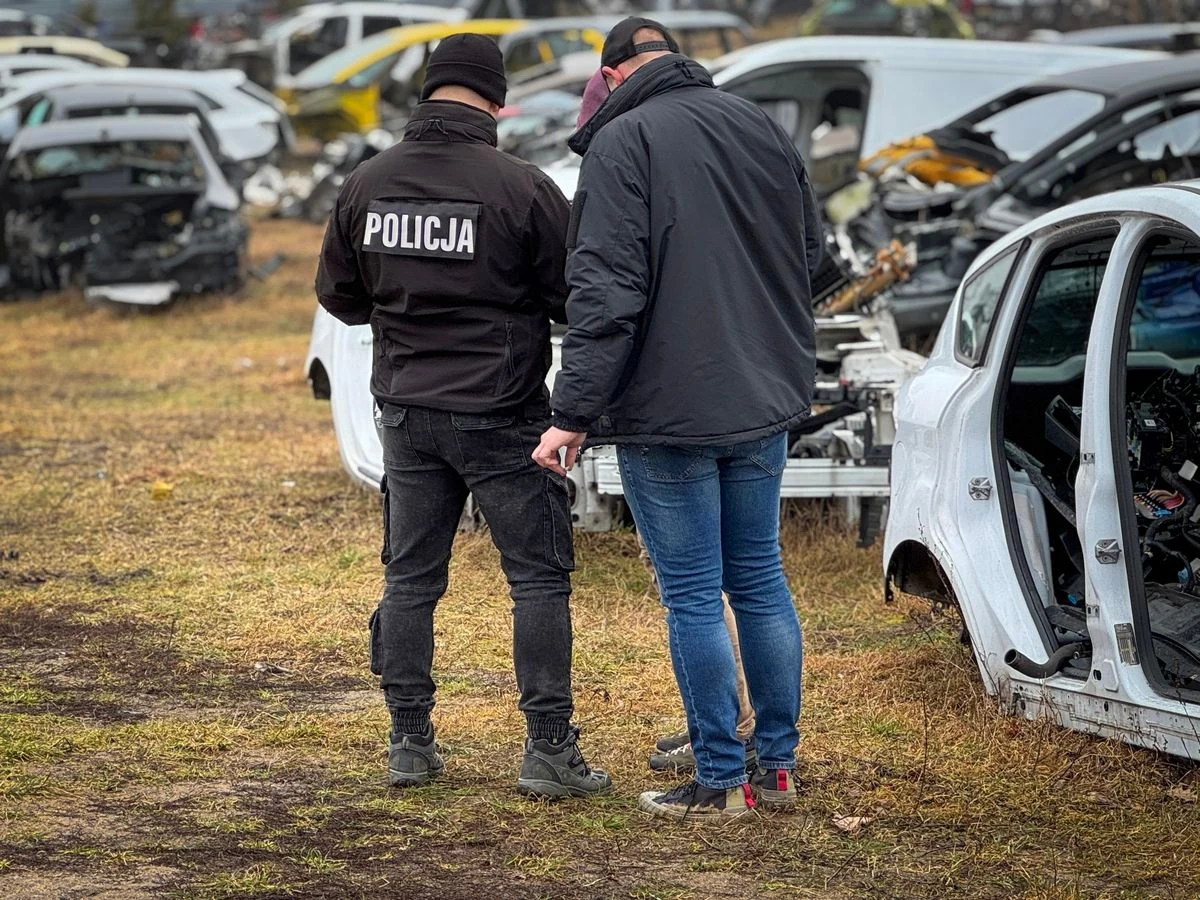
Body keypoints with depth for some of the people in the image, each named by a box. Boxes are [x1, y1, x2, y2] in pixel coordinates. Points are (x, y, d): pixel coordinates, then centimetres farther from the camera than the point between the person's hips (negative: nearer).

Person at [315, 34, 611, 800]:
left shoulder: (368, 184, 0)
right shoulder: (522, 188, -15)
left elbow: (339, 295, 10)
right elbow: (575, 298, -9)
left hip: (407, 412, 4)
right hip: (500, 415, -4)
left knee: (411, 579, 13)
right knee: (539, 579, 3)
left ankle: (410, 744, 16)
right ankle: (549, 751, 0)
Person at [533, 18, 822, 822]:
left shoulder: (622, 143, -12)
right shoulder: (763, 129, 8)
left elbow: (607, 293, -19)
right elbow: (810, 255, 16)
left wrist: (574, 413, -16)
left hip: (670, 409, -6)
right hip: (764, 400, 6)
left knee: (693, 595, 1)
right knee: (760, 580, 15)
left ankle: (722, 780, 4)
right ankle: (778, 764, 20)